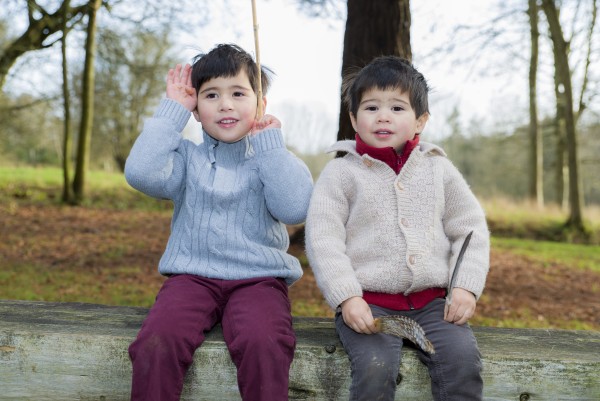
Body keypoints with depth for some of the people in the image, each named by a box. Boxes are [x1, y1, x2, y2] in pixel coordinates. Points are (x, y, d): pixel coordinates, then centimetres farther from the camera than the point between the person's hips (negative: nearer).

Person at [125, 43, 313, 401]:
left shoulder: (272, 158, 10)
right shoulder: (187, 156, 11)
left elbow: (296, 208, -9)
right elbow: (140, 173, -10)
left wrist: (268, 142, -4)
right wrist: (173, 111, -1)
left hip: (258, 279, -1)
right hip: (192, 277, 1)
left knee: (264, 345, -33)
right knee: (155, 345, -29)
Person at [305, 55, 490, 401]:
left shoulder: (439, 169, 10)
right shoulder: (340, 173, 1)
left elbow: (471, 230, 10)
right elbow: (323, 240, -5)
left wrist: (467, 286, -3)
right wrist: (347, 297, -14)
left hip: (432, 301, 3)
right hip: (368, 304, -2)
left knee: (463, 359, -21)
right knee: (375, 368, -26)